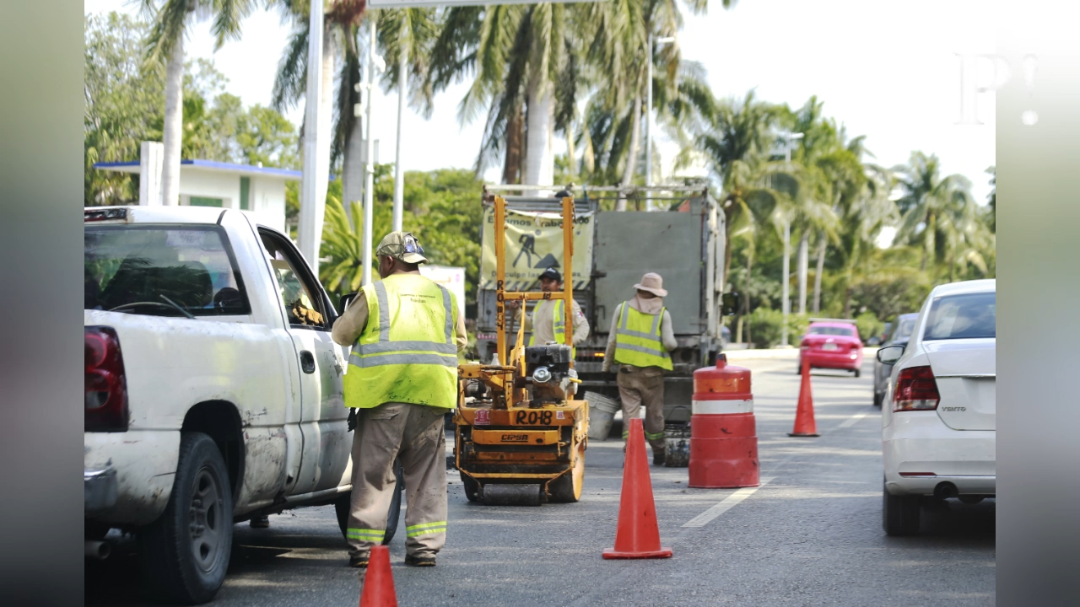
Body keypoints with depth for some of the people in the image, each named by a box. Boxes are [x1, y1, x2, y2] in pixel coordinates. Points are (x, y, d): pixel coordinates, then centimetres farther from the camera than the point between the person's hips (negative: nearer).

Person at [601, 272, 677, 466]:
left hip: (627, 369, 1)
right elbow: (669, 343, -7)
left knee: (629, 412, 2)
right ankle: (658, 454, 21)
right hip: (652, 372, 0)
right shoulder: (662, 314, -1)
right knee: (655, 413, 11)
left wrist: (606, 366, 10)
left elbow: (612, 340, 2)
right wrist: (674, 342, 16)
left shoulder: (622, 308, 3)